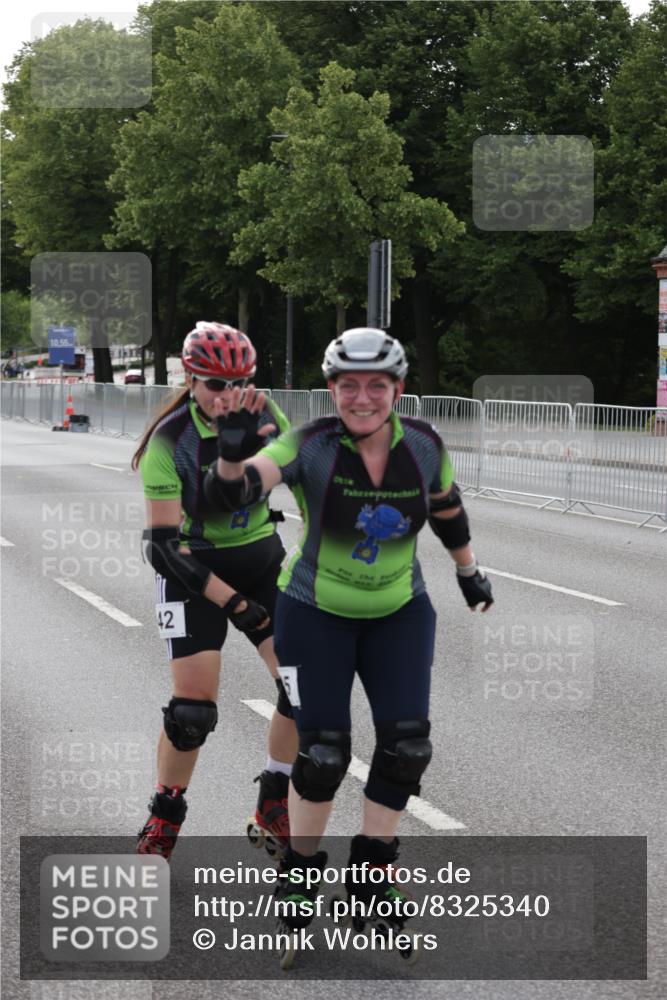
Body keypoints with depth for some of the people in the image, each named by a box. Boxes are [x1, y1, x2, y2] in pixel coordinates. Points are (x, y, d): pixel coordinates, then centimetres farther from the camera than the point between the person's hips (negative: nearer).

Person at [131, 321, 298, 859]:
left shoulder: (264, 415, -9)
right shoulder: (170, 442, -21)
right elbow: (164, 545, -21)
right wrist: (232, 602, -23)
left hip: (262, 561, 4)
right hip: (195, 571, -4)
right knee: (193, 708, -11)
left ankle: (275, 804, 12)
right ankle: (163, 820, 11)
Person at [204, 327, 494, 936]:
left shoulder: (422, 445, -11)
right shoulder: (312, 446, -22)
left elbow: (447, 507, 9)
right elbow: (232, 492, -36)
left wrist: (469, 572, 21)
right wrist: (233, 453, -57)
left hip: (400, 614, 3)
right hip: (316, 616, -3)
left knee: (407, 746, -3)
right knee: (323, 754, -5)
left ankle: (372, 869, 16)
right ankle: (300, 869, 19)